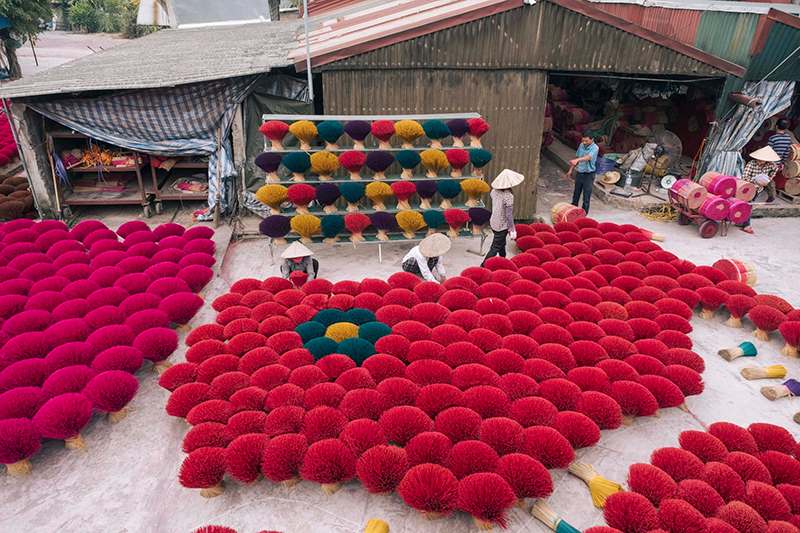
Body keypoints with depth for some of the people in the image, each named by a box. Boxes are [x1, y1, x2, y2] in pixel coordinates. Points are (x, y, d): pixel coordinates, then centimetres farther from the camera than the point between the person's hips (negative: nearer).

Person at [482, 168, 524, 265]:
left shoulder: (494, 191, -5)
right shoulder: (508, 196, -26)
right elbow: (509, 215, -23)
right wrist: (512, 230, -13)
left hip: (494, 222, 8)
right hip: (502, 226, -8)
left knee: (502, 244, 27)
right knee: (495, 248, 5)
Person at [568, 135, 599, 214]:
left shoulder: (595, 148, -19)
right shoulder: (581, 145, 0)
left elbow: (588, 157, -38)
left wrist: (577, 160, -55)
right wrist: (571, 169, 13)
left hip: (588, 174, -6)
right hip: (579, 172, 6)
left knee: (586, 195, 0)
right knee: (576, 192, 17)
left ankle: (584, 212, 9)